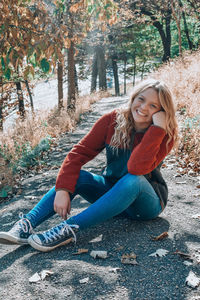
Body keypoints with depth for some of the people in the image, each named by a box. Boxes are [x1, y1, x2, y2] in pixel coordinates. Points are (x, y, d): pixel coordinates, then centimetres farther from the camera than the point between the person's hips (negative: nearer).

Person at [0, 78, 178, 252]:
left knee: (133, 179, -36)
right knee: (75, 176, -21)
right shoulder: (113, 120, -9)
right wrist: (63, 190, -28)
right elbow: (80, 152, -16)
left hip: (147, 203, -3)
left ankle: (69, 229, -42)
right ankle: (26, 225, -32)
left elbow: (137, 168, -34)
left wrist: (157, 127, -35)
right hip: (112, 192, 3)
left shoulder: (166, 135, -17)